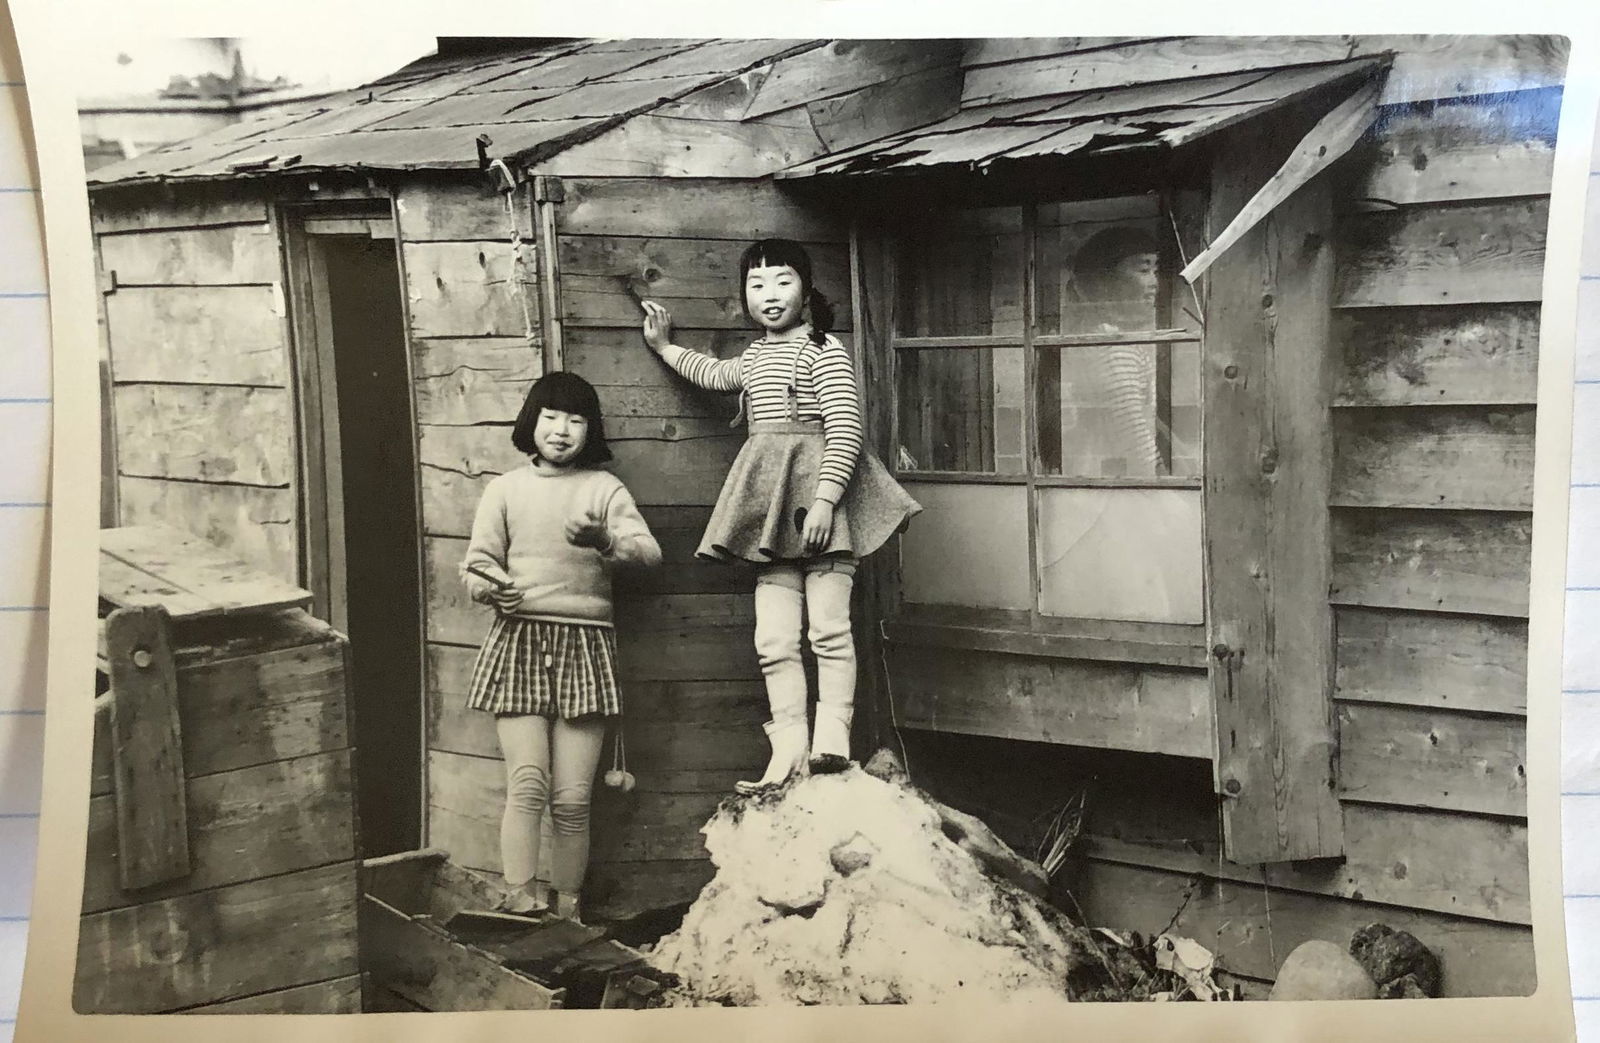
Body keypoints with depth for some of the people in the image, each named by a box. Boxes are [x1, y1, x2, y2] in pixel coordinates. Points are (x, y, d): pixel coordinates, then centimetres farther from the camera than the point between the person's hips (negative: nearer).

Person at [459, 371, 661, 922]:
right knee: (527, 783, -13)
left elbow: (649, 551, -6)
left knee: (572, 798, -1)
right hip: (519, 639, 0)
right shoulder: (506, 488, 10)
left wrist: (605, 541, -27)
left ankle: (567, 909, 10)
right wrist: (491, 587, -16)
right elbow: (476, 565, 8)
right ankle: (522, 902, -12)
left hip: (585, 646, 0)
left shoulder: (604, 488, 8)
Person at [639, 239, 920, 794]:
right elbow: (714, 374, 45)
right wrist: (664, 346, 48)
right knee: (773, 638, 0)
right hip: (772, 504, 7)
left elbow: (845, 430, -13)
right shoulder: (754, 357, 21)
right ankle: (788, 746, 1)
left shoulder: (824, 352, -4)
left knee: (829, 625, -9)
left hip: (817, 491, -7)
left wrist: (824, 500, -22)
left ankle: (831, 736, -7)